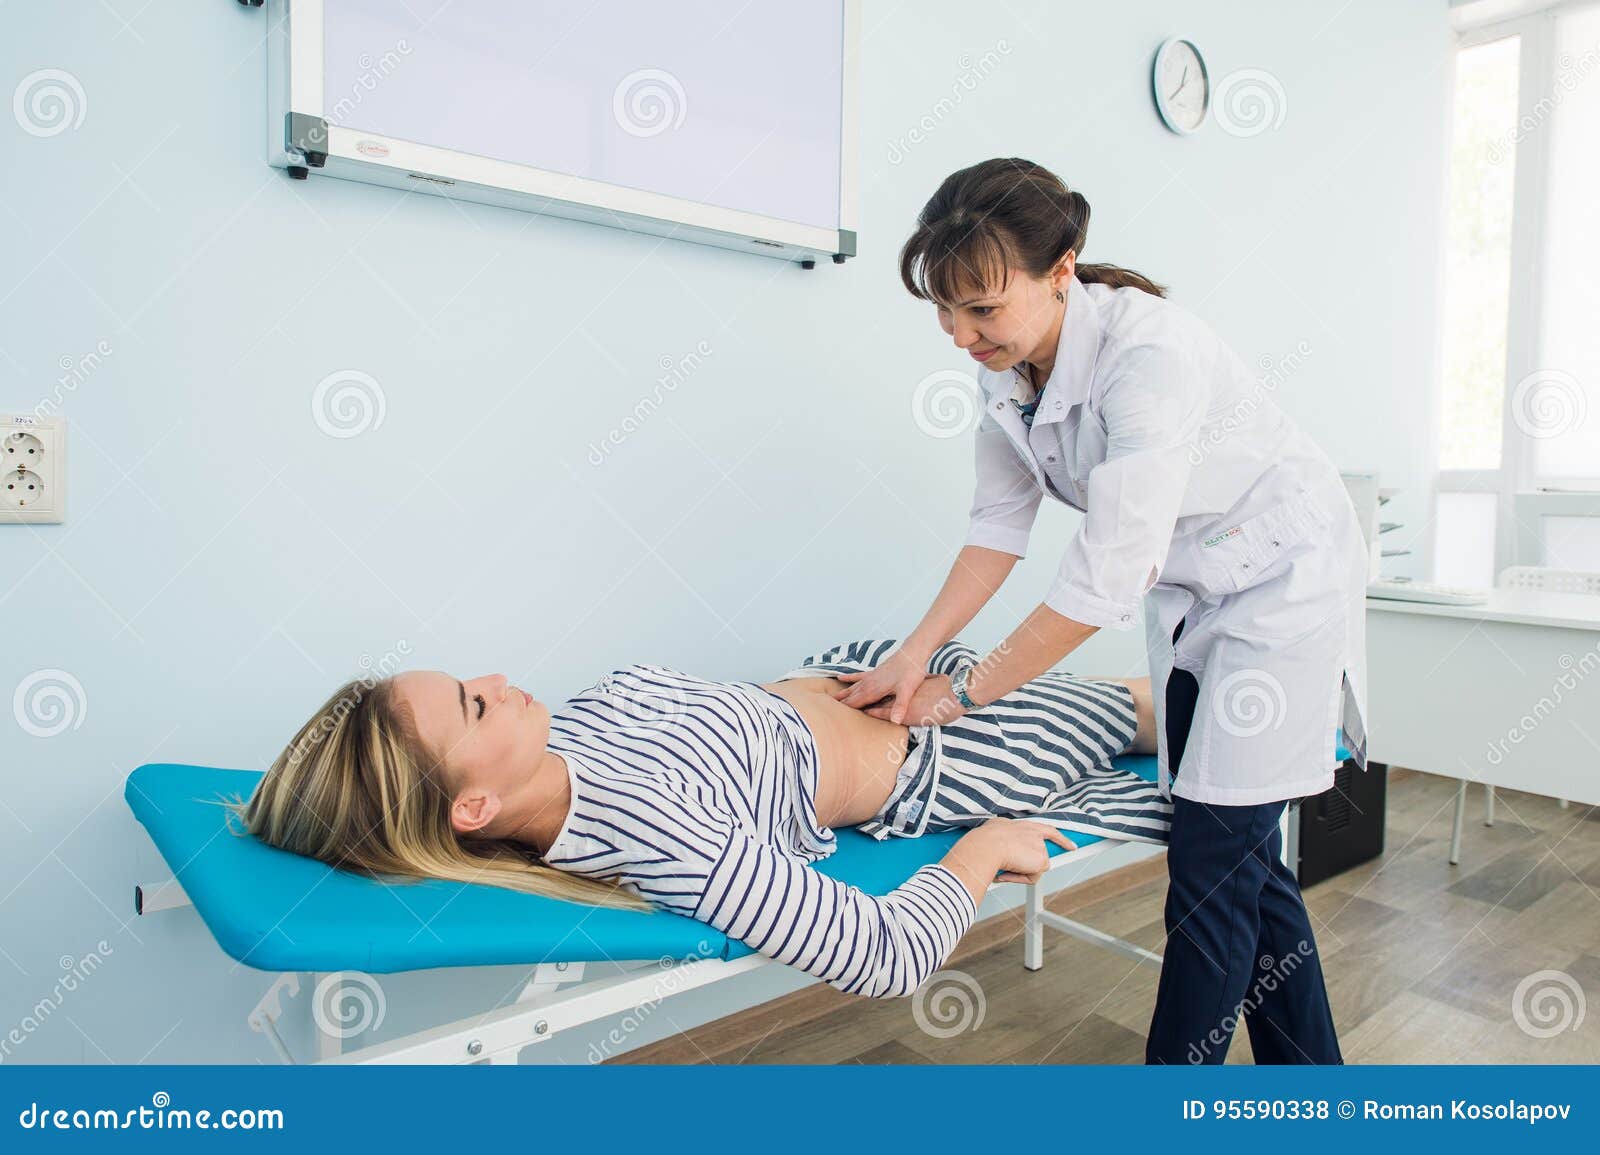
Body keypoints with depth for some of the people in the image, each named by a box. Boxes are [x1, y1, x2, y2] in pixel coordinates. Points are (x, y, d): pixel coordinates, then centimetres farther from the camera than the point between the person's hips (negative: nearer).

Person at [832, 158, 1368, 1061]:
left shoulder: (1147, 350, -32)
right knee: (1246, 858, 11)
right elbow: (1001, 524, -2)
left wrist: (965, 693, -25)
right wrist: (915, 656, -11)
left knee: (1212, 859, -5)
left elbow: (1108, 576, -33)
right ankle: (1311, 1064, 29)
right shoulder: (1006, 366, -8)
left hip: (1283, 575, -7)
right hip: (1188, 588, 7)